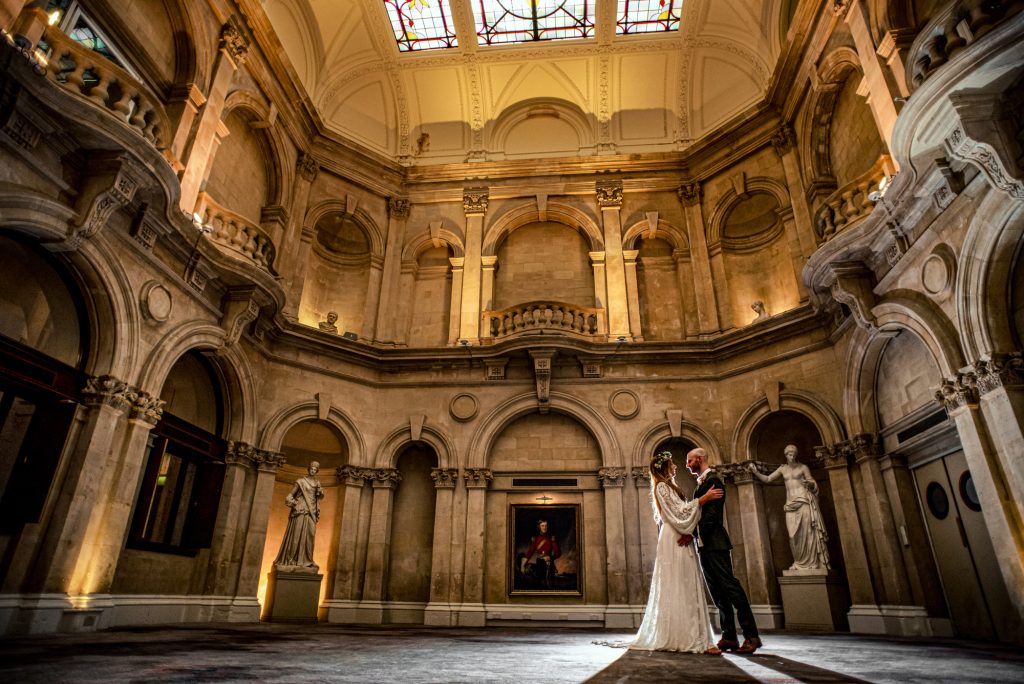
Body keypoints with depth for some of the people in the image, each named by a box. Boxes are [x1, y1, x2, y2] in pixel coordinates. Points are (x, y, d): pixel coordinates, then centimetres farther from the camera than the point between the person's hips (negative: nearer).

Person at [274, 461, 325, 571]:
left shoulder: (317, 483, 14)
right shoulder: (301, 481, 0)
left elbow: (320, 497, 20)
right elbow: (290, 495, 1)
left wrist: (320, 492, 0)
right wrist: (293, 502, -16)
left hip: (311, 513, 5)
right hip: (301, 511, -4)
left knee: (309, 536, 0)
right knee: (296, 534, -6)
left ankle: (305, 560, 4)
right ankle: (291, 559, 1)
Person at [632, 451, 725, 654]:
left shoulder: (667, 487, 22)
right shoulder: (662, 487, -8)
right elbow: (679, 511, -14)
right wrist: (704, 499, -12)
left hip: (679, 540, 10)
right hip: (674, 541, -10)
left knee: (686, 588, 8)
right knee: (680, 589, -10)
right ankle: (691, 638, -10)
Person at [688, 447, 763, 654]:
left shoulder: (713, 480, -10)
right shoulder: (701, 483, 19)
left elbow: (712, 513, -18)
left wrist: (692, 534, -17)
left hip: (715, 543, -9)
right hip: (705, 544, 9)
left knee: (730, 587, -8)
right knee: (718, 593, 8)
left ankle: (751, 636, -4)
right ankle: (729, 637, 10)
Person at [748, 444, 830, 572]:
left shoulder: (803, 467, 4)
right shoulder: (782, 469, 13)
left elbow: (813, 484, 4)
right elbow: (767, 479, 12)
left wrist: (809, 483, -19)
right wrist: (755, 472, -1)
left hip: (804, 502, -3)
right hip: (790, 504, 3)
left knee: (807, 532, -7)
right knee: (794, 534, -1)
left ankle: (811, 562, -2)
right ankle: (800, 562, 7)